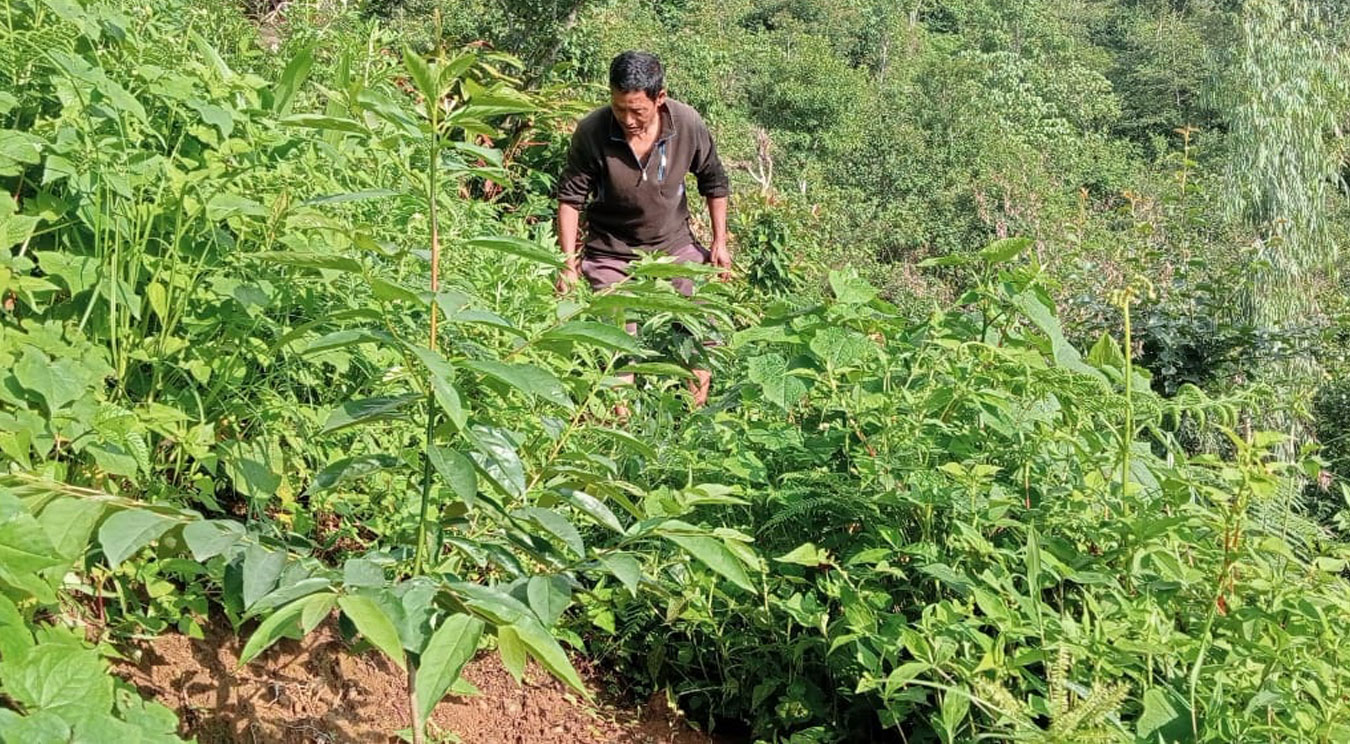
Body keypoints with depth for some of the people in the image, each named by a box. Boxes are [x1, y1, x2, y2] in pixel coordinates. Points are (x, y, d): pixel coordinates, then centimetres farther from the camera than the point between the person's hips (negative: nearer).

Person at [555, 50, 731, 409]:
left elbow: (714, 183, 2)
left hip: (676, 246, 2)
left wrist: (719, 242, 5)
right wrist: (569, 262, -15)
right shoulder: (591, 133, -21)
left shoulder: (688, 124, -16)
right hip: (612, 254, -2)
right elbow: (570, 198, -12)